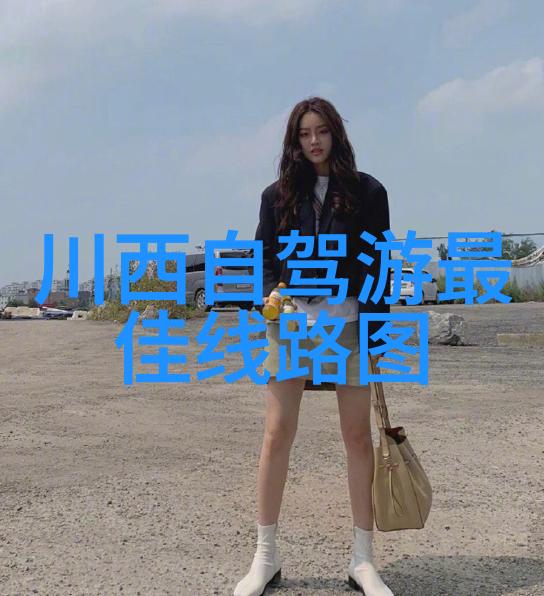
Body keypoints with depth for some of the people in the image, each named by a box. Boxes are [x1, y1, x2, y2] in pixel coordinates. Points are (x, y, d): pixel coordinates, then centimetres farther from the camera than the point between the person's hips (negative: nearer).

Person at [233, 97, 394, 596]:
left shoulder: (367, 192, 6)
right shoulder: (278, 195, 10)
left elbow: (378, 266, 2)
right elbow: (264, 259, 11)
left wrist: (376, 331, -5)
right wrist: (272, 297, -11)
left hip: (349, 323, -1)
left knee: (358, 435, 1)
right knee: (277, 435, -2)